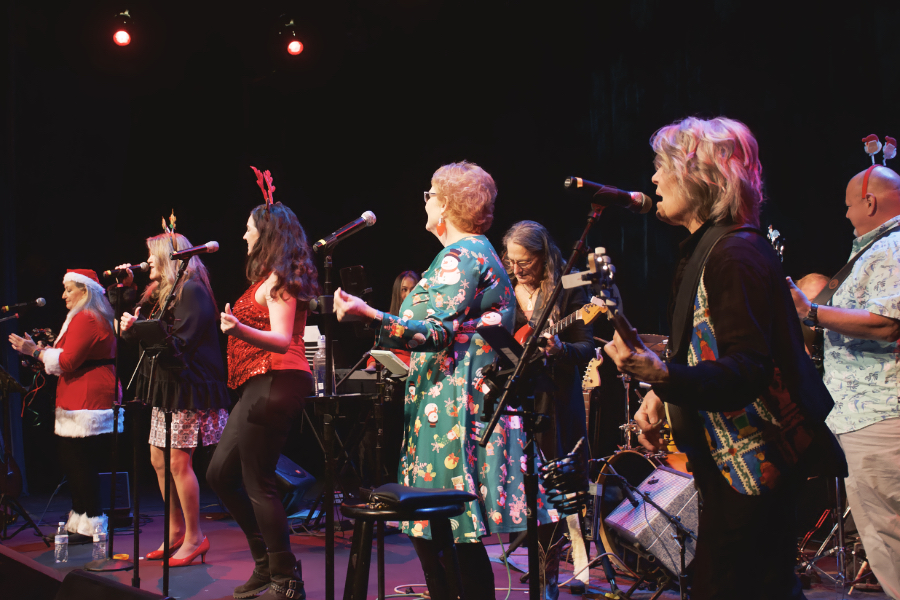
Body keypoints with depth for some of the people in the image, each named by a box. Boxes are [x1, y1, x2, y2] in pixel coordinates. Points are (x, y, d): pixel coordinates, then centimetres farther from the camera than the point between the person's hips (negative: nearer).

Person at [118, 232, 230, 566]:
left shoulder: (191, 291, -12)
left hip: (188, 386, -10)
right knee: (159, 459, 10)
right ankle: (176, 530, 20)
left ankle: (194, 537, -1)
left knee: (178, 461, -9)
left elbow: (180, 342, -20)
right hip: (166, 387, 10)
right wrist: (126, 290, 11)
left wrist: (137, 328, -23)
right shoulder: (160, 292, 18)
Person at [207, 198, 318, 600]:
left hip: (275, 383, -11)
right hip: (260, 386, 11)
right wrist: (237, 328, 36)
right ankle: (266, 565, 19)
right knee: (220, 474, 13)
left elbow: (282, 340, -20)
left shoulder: (277, 280, -9)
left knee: (259, 483, -11)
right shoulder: (272, 279, 19)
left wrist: (240, 329, -36)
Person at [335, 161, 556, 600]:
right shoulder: (478, 252, 21)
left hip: (454, 404, -11)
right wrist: (395, 344, 36)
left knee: (456, 535, -9)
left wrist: (369, 316, -31)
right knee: (429, 531, 11)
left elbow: (439, 332, -22)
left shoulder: (461, 256, -11)